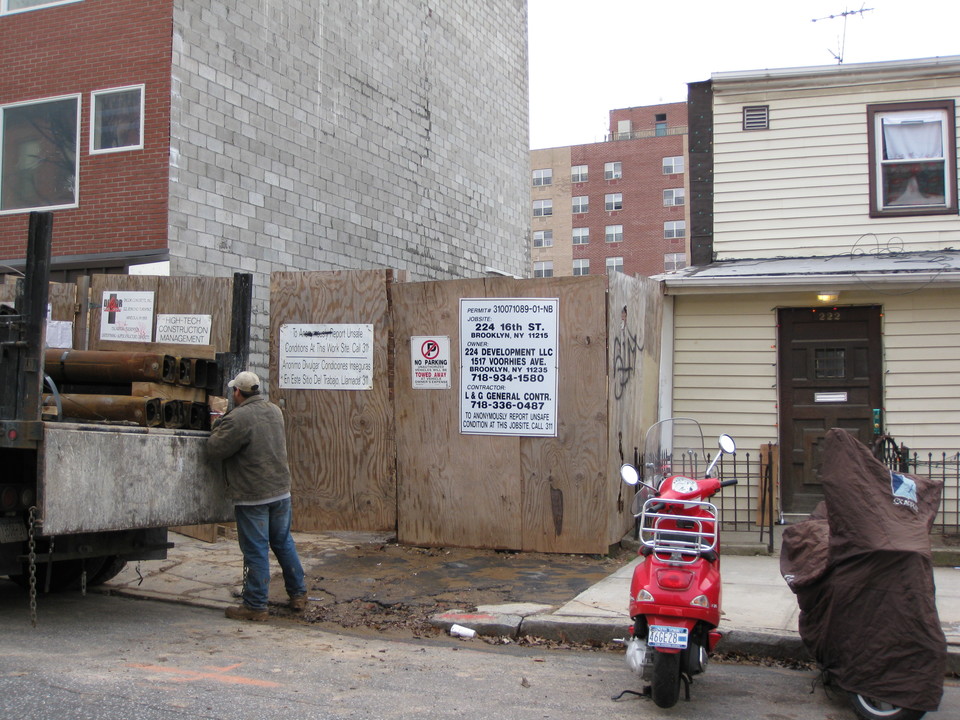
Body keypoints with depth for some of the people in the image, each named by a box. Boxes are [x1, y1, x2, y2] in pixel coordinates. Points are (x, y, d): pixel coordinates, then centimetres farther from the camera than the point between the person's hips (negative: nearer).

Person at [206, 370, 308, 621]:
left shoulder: (238, 419, -19)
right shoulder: (275, 411, 6)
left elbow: (214, 450, -14)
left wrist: (218, 426, 4)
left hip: (252, 497, -7)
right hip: (281, 490, 7)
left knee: (255, 551, 1)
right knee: (284, 544, 19)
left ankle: (255, 605, 8)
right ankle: (298, 594, 26)